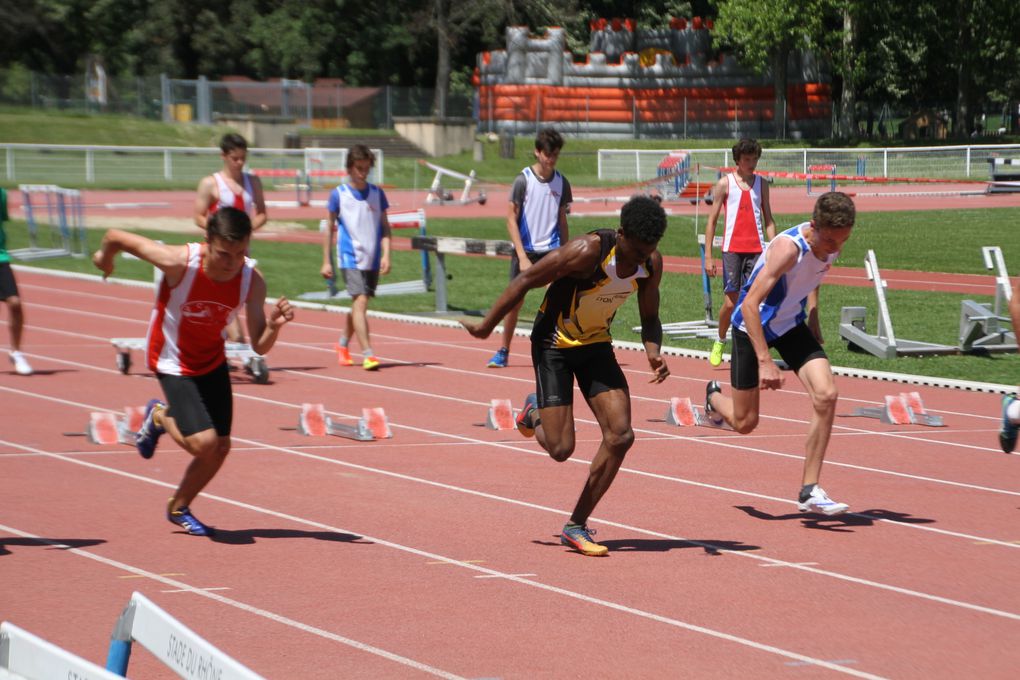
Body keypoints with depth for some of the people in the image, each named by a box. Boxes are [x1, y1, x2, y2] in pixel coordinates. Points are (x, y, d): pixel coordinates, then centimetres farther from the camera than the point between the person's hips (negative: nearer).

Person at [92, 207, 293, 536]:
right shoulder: (180, 262, -33)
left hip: (213, 361, 5)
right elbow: (115, 236, -20)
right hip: (174, 364, -5)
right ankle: (160, 417, 15)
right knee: (204, 443, -18)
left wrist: (274, 325, -39)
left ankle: (179, 508, 35)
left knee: (221, 448, 8)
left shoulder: (252, 281, -21)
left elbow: (259, 347, -16)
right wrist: (105, 256, 4)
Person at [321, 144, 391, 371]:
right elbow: (330, 228, 4)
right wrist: (326, 261, 4)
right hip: (350, 258, -4)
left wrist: (386, 254, -3)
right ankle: (368, 354, -23)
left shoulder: (377, 193, 6)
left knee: (358, 305, 15)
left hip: (372, 259, 4)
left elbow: (385, 227, 9)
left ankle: (343, 344, 37)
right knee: (360, 302, -18)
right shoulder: (338, 194, -2)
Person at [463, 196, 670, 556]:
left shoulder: (651, 264, -10)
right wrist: (487, 326, -10)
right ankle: (535, 412, 27)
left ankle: (577, 525, 4)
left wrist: (653, 353, -16)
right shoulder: (588, 251, -29)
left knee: (620, 436, -9)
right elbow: (525, 281, -19)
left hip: (596, 345, 6)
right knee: (560, 448, -10)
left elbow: (649, 318, 6)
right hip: (554, 345, -6)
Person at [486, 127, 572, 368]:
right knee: (515, 301, 5)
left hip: (552, 250, 2)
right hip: (525, 249, -2)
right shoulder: (523, 180, -7)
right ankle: (503, 352, 22)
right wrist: (522, 256, -13)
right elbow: (511, 219, -7)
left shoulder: (561, 182, 4)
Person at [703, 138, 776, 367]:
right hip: (732, 249, -2)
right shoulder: (725, 183, 2)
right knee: (730, 303, -4)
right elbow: (712, 220, 3)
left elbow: (768, 219, 16)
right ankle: (720, 342, 21)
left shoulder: (761, 183, 11)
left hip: (757, 249, 2)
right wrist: (708, 256, -3)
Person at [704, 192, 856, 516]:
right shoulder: (789, 247, -33)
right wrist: (764, 361, -41)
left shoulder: (831, 244, -10)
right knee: (745, 423, 4)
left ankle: (809, 491, -10)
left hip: (792, 325, 6)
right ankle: (714, 397, 42)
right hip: (752, 326, -6)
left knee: (826, 395, -17)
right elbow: (750, 303, -36)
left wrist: (813, 319, 11)